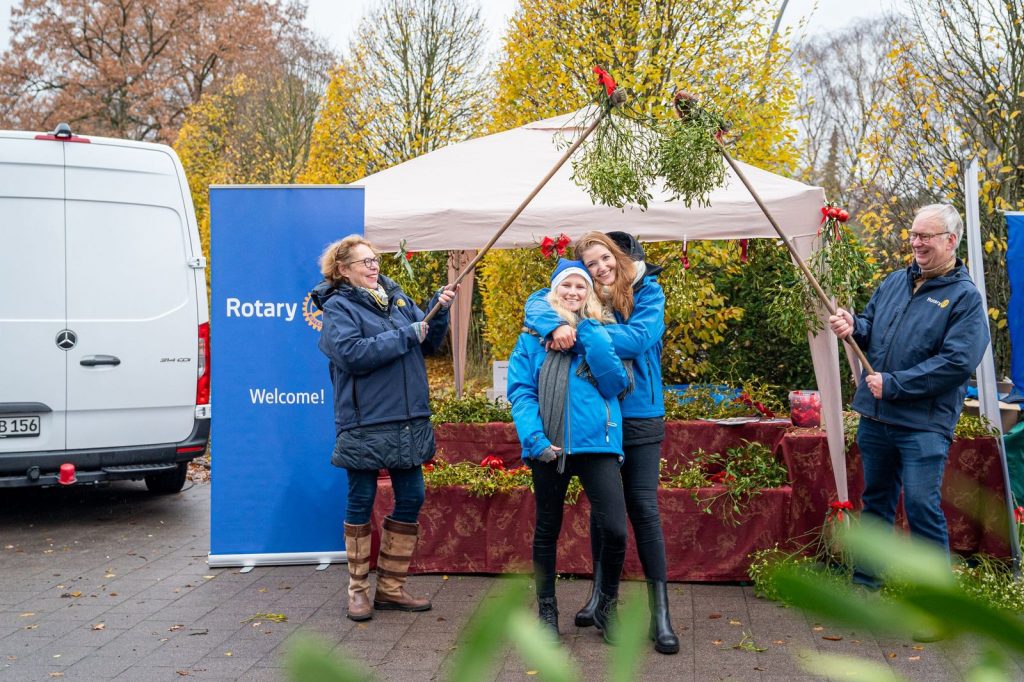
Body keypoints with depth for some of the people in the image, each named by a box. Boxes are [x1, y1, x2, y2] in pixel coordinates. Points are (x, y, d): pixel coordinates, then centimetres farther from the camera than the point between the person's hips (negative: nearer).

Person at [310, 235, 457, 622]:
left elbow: (429, 342, 14)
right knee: (361, 502, 5)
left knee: (410, 499, 9)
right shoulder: (338, 307, -5)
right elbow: (352, 354, -20)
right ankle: (358, 589, 21)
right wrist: (405, 335, -16)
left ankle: (391, 588, 22)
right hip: (364, 423, -6)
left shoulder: (397, 297, 12)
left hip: (409, 421, 6)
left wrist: (440, 309, -3)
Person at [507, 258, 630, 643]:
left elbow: (616, 383, -5)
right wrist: (534, 438, -17)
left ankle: (606, 606, 15)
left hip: (597, 442, 0)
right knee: (547, 530, 12)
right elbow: (520, 391, -2)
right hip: (550, 447, 0)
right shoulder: (533, 336, 6)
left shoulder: (599, 334, 9)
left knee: (615, 530, -9)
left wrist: (585, 333, -8)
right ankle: (546, 610, 29)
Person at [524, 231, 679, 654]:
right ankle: (601, 591, 29)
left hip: (639, 416, -3)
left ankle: (660, 611, 1)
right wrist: (556, 326, -32)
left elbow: (637, 339, -21)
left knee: (643, 508, -4)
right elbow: (537, 303, -10)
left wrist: (579, 332, -25)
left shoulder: (648, 293, -5)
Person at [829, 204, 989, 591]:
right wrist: (853, 326, -7)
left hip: (923, 424, -6)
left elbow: (958, 362, -19)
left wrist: (893, 384, -20)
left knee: (921, 507, -7)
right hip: (875, 415, 6)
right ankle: (865, 581, 29)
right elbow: (870, 327, 17)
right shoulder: (897, 280, 10)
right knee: (876, 501, 16)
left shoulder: (965, 297, -9)